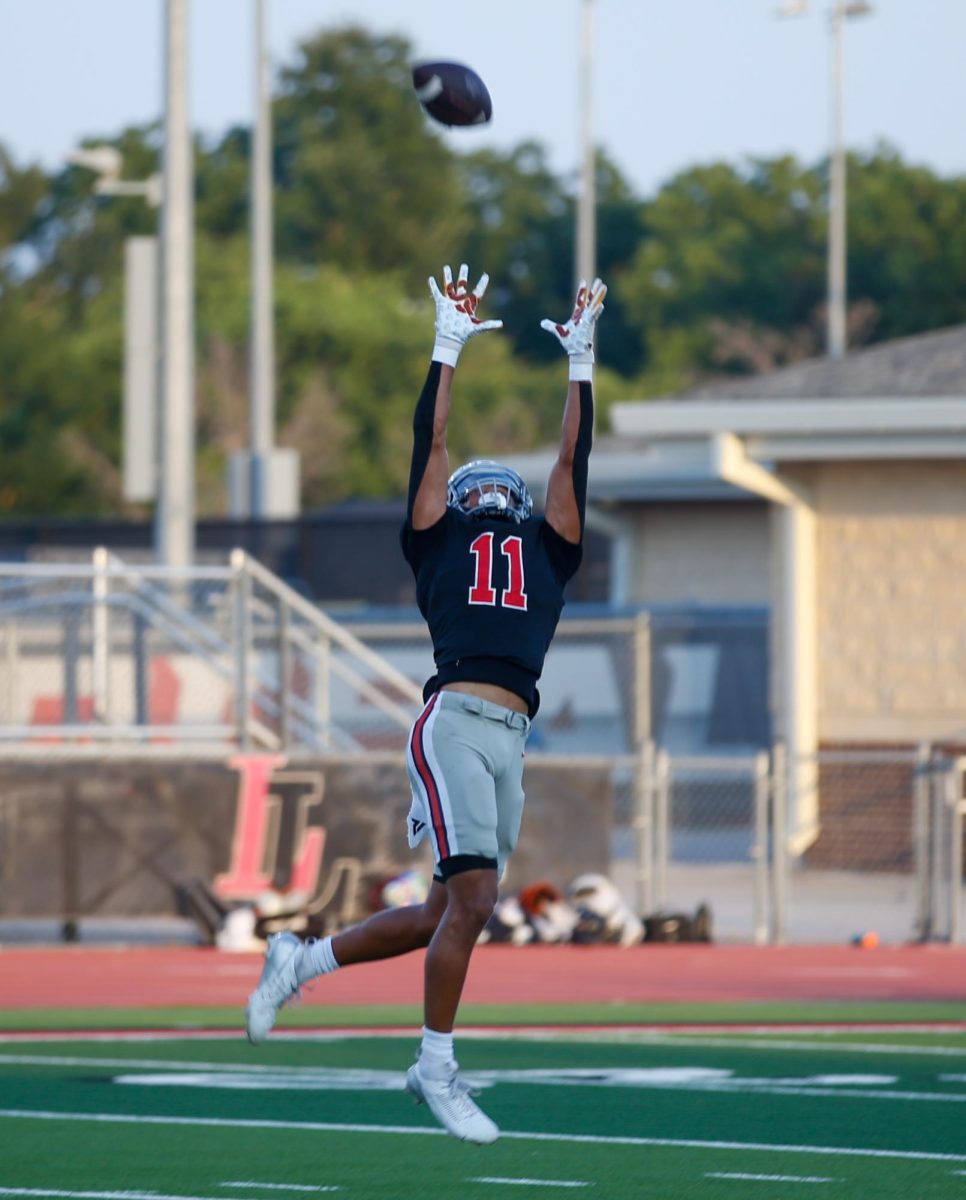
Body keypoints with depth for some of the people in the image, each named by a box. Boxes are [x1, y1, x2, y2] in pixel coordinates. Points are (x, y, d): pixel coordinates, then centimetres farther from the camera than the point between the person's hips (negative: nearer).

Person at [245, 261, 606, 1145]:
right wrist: (449, 350, 14)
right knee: (471, 897, -14)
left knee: (448, 913, 5)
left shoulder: (545, 552, 25)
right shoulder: (440, 543, 16)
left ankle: (302, 962, 25)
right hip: (456, 720, -5)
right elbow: (431, 445, 14)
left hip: (511, 740, 5)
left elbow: (573, 460, 24)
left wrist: (582, 362, 23)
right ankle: (437, 1069, -3)